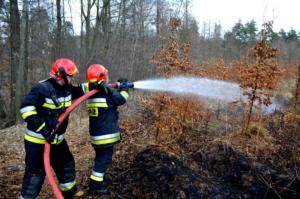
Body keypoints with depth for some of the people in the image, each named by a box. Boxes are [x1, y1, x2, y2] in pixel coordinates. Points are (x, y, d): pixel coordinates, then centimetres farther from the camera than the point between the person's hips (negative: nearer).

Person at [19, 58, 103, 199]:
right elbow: (26, 108, -26)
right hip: (38, 141, -9)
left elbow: (80, 90, 20)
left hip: (57, 140, 9)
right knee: (35, 175, -2)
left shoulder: (67, 88, 2)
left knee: (67, 164, 23)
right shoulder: (43, 88, -22)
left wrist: (94, 86, 1)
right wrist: (42, 128, -31)